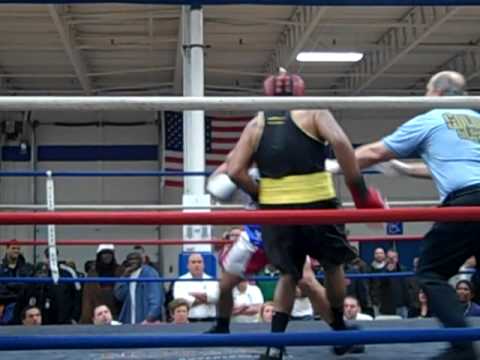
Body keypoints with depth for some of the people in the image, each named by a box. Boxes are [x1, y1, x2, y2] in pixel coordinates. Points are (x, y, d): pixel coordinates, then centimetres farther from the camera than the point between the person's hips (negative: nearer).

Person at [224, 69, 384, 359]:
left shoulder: (256, 123, 12)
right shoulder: (313, 112, 4)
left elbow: (235, 170, 2)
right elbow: (340, 142, -15)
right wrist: (359, 189, -10)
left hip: (275, 208, 2)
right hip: (316, 204, -2)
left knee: (289, 274, 19)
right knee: (333, 264, 22)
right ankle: (340, 332, 31)